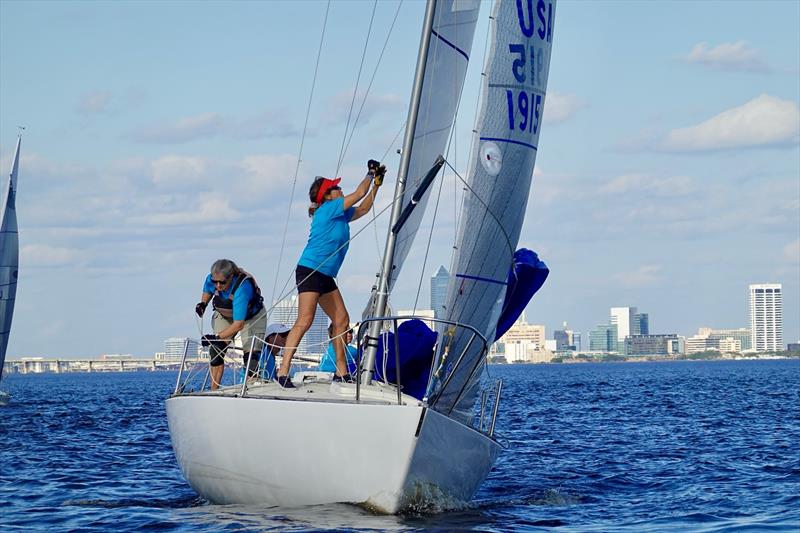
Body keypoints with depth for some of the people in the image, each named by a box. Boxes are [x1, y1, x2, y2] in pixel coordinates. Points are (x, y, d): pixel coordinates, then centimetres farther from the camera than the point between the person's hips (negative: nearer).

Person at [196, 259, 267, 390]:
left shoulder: (242, 287, -43)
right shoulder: (211, 279, -25)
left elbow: (239, 324, -44)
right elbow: (207, 290, 4)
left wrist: (217, 337, -47)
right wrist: (203, 303, -17)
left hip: (251, 316, -5)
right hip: (224, 315, 5)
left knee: (251, 355, -20)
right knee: (215, 350, -11)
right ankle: (214, 391, -8)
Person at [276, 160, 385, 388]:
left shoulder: (341, 215, 16)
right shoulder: (327, 210, -8)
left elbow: (363, 208, 29)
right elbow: (358, 194, -4)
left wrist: (376, 183, 21)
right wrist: (370, 174, 10)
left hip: (325, 276, 10)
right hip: (310, 270, -10)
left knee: (342, 320, 9)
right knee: (304, 321, -18)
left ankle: (341, 372, 14)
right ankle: (283, 371, -22)